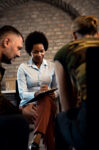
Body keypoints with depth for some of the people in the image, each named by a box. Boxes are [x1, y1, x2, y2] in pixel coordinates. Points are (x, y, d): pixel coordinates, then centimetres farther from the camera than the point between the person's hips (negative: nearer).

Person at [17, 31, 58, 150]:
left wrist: (54, 94, -8)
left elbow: (56, 88, 18)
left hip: (48, 102, 2)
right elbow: (22, 93, -5)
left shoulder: (52, 66, 13)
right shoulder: (23, 68, 3)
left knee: (47, 100, -38)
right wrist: (36, 93, -26)